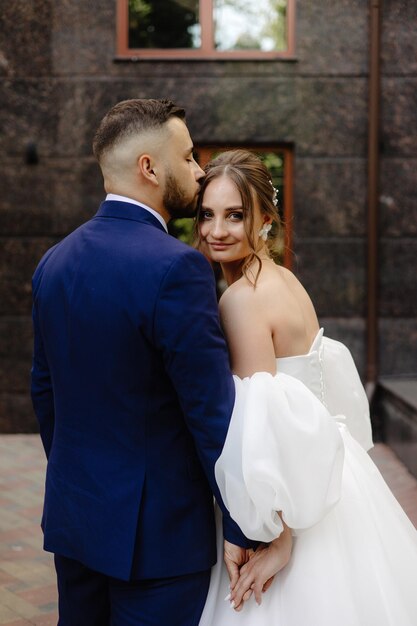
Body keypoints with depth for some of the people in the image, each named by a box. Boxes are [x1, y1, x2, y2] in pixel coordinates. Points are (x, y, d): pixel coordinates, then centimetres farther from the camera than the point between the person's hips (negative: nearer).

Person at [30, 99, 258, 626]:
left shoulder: (54, 261, 3)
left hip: (71, 519, 7)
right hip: (157, 529, -7)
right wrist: (243, 528, -11)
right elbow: (214, 411, -20)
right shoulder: (175, 267, -21)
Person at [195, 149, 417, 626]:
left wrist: (273, 537, -22)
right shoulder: (285, 279, 7)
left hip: (292, 491, -9)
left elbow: (266, 429, -25)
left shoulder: (243, 298, -21)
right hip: (323, 473, 9)